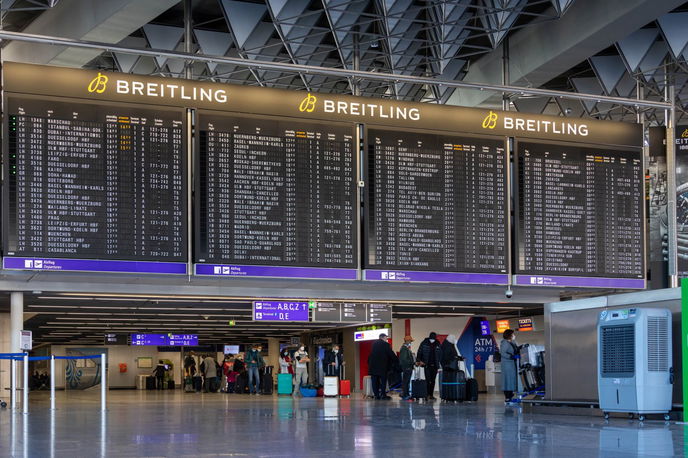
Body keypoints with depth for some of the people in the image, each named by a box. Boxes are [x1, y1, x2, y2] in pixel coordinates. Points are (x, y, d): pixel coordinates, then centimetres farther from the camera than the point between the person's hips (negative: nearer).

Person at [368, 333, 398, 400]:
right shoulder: (385, 344, -7)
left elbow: (370, 355, 15)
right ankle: (383, 394, -4)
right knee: (383, 380, 0)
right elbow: (391, 354, -4)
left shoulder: (374, 344, 10)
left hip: (373, 366, 5)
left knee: (375, 380, 6)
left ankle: (376, 395, 5)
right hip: (382, 366, -5)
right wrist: (397, 361, 6)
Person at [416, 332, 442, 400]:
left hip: (434, 365, 3)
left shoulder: (437, 344, 6)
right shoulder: (424, 343, -3)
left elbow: (440, 354, 14)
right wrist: (420, 360, -11)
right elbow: (420, 352, 0)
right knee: (428, 380, -11)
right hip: (427, 364, -3)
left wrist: (439, 362, 6)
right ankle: (427, 394, -9)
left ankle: (431, 395, 12)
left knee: (433, 381, 6)